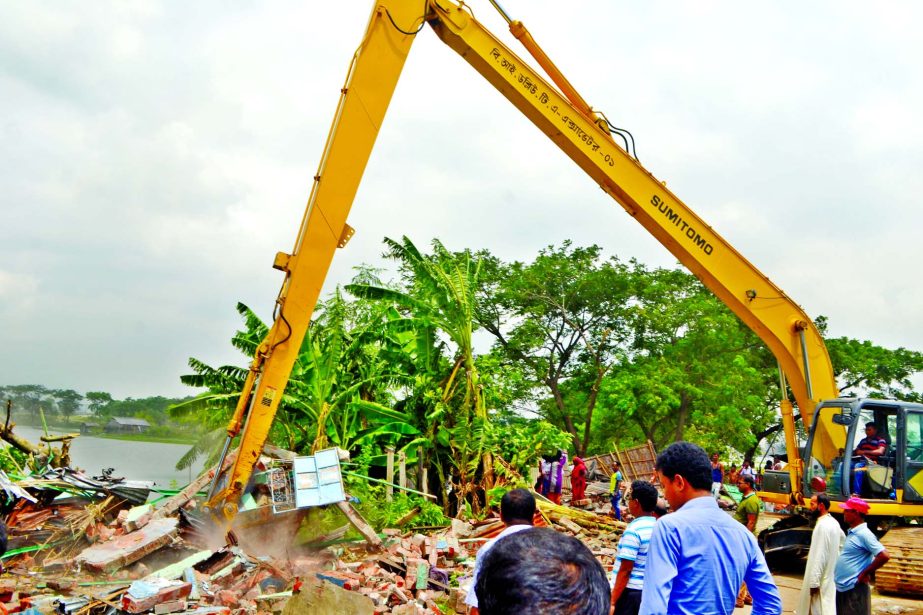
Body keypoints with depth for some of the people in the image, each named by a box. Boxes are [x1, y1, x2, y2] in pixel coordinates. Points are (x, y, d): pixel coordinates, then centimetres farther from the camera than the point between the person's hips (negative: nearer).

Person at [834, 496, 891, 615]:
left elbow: (884, 556, -23)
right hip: (841, 587, 9)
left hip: (854, 588, -9)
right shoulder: (852, 532, 12)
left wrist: (864, 574, -16)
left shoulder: (863, 534, -16)